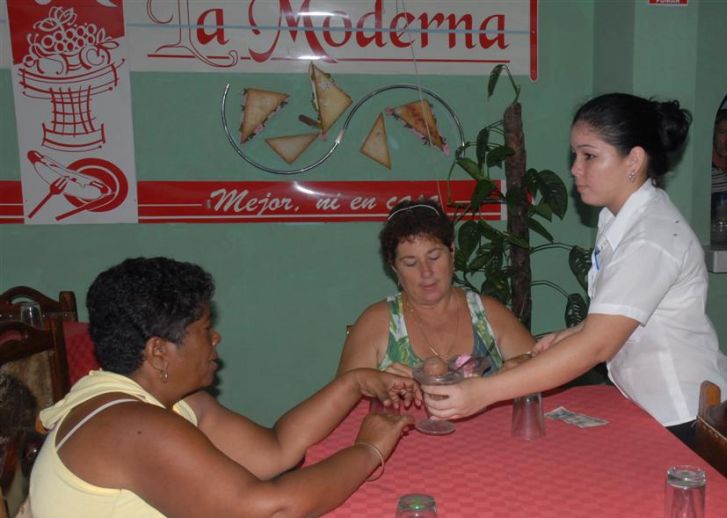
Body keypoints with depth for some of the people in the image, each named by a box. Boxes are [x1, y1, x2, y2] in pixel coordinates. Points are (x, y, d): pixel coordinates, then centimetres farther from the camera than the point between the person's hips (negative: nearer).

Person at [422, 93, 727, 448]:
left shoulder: (652, 239, -26)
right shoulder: (619, 218, 2)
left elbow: (596, 346, -34)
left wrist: (483, 392, -39)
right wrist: (567, 337, -6)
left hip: (684, 420, -7)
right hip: (648, 407, 8)